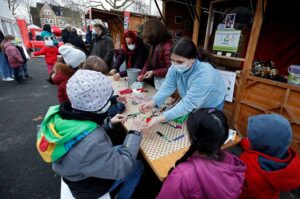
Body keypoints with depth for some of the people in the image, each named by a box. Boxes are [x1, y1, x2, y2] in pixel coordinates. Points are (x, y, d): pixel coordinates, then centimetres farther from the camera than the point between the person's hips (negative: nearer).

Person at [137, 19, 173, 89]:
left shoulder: (167, 46, -22)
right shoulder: (154, 44, 5)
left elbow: (169, 69, -22)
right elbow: (149, 61, 9)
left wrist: (153, 72, -21)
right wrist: (142, 73, -2)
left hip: (164, 80, -8)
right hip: (156, 79, 8)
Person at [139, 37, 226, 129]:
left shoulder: (203, 75, -42)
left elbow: (188, 104, -43)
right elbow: (167, 87, -22)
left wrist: (161, 118, -49)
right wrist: (153, 102, -40)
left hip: (211, 106, -4)